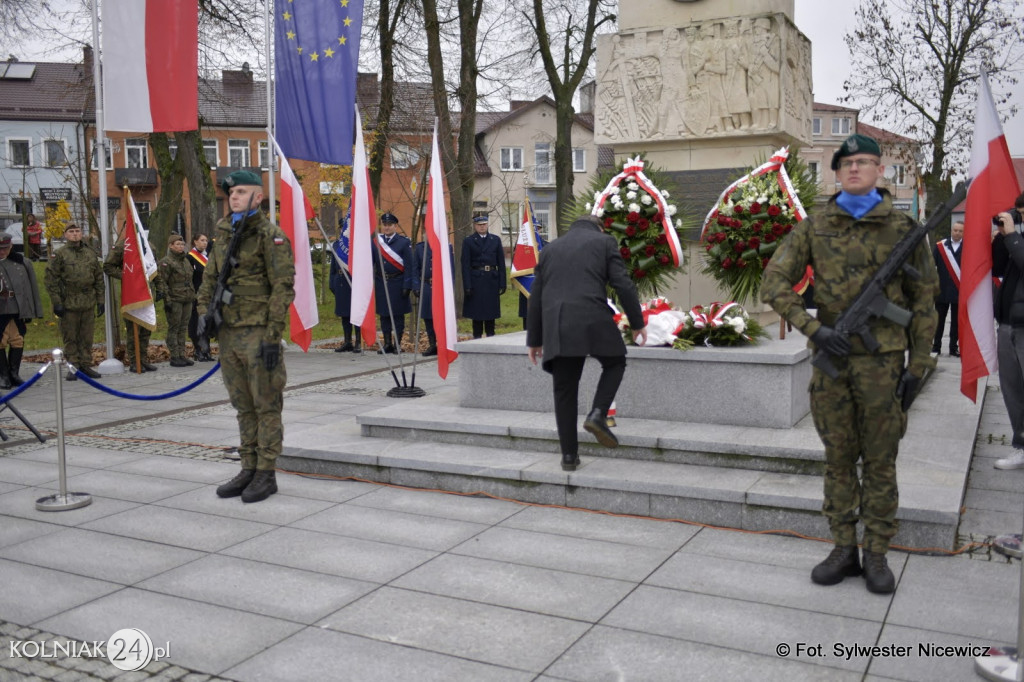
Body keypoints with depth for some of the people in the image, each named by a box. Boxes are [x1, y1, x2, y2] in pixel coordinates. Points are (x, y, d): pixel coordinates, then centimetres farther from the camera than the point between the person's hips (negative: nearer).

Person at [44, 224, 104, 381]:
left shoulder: (91, 253, 11)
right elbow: (50, 279, -4)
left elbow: (99, 278, 15)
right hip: (69, 303, -3)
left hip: (88, 303, 4)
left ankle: (86, 366, 16)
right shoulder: (60, 254, -2)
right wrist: (56, 302, -9)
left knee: (87, 338, 8)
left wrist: (100, 300, 11)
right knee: (70, 338, 3)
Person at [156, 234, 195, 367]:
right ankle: (174, 357, 1)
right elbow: (161, 282, -11)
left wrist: (193, 295, 19)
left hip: (187, 300, 7)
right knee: (174, 328, -3)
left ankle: (182, 355, 13)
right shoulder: (165, 262, -7)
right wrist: (166, 300, -16)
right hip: (174, 300, -7)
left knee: (183, 328, 8)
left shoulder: (186, 261, 17)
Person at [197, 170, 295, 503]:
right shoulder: (224, 234, 15)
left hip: (257, 333, -7)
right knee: (243, 406, 13)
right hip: (229, 332, 7)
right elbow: (209, 278, 22)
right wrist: (204, 312, 7)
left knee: (266, 405, 0)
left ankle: (266, 475, 7)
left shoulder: (270, 235, -8)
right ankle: (249, 469, 22)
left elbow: (283, 286, -14)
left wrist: (273, 335, -18)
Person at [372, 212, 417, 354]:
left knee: (398, 314, 3)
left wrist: (407, 286, -10)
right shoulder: (375, 242, 7)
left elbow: (409, 266, -5)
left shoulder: (404, 242, -3)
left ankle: (398, 344, 11)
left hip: (397, 283, -3)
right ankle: (387, 343, 17)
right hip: (381, 283, 3)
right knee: (383, 314, 8)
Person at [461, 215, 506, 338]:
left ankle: (490, 336, 17)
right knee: (476, 310, 2)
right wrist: (467, 286, -11)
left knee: (491, 309, 7)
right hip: (476, 281, -2)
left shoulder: (496, 240, 8)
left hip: (492, 281, 2)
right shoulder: (468, 241, 1)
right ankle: (477, 336, 11)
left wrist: (502, 283, 0)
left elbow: (501, 263, 6)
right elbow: (465, 265, -3)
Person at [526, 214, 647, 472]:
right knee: (615, 363, 22)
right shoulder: (604, 241, 12)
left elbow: (535, 298, 21)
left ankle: (569, 456, 12)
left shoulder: (550, 249, 23)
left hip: (557, 327, 3)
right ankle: (597, 414, 1)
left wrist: (534, 340, 26)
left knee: (565, 392, 10)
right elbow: (623, 285, 1)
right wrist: (637, 323, 9)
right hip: (593, 320, -3)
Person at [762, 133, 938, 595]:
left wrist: (918, 364, -1)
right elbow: (774, 283, 1)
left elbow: (923, 299, 4)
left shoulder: (902, 228, 2)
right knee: (838, 459, 9)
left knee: (880, 461, 5)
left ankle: (877, 556, 17)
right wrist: (813, 329, -11)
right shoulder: (814, 227, 4)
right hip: (832, 356, 2)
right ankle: (844, 550, 21)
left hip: (882, 361, -1)